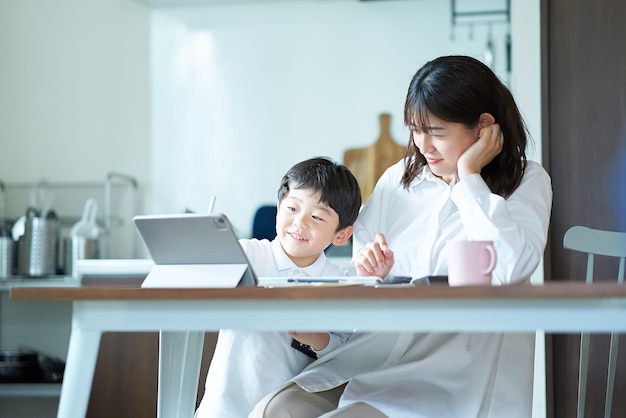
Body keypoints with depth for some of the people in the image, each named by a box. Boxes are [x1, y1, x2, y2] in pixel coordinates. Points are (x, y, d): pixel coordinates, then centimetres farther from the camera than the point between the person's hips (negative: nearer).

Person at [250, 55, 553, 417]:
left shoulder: (527, 182, 2)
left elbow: (509, 268, -18)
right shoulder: (399, 179, 15)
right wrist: (370, 273, -4)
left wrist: (469, 176, -10)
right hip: (375, 356, 5)